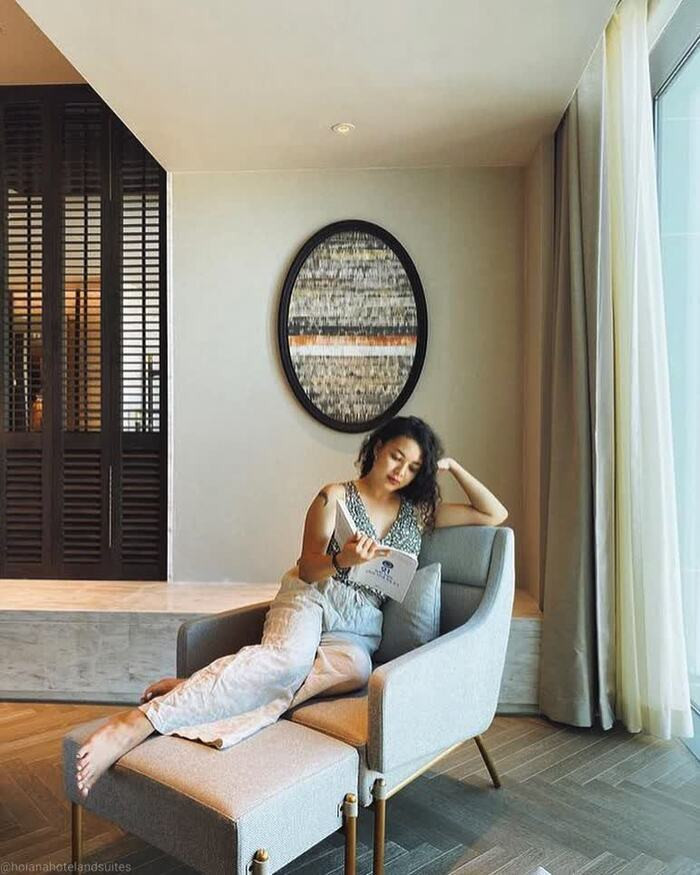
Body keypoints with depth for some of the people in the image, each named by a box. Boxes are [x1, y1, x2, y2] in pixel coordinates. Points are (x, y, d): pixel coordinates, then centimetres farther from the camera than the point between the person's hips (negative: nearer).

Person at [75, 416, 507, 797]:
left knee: (353, 668, -36)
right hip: (313, 598, -3)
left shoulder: (420, 511, 16)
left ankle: (200, 695, -40)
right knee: (288, 656, -39)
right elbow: (308, 569, -2)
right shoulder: (336, 496, 5)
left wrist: (453, 466, 10)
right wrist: (342, 560, -24)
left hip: (361, 628, 3)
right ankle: (136, 723, -48)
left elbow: (496, 515, 18)